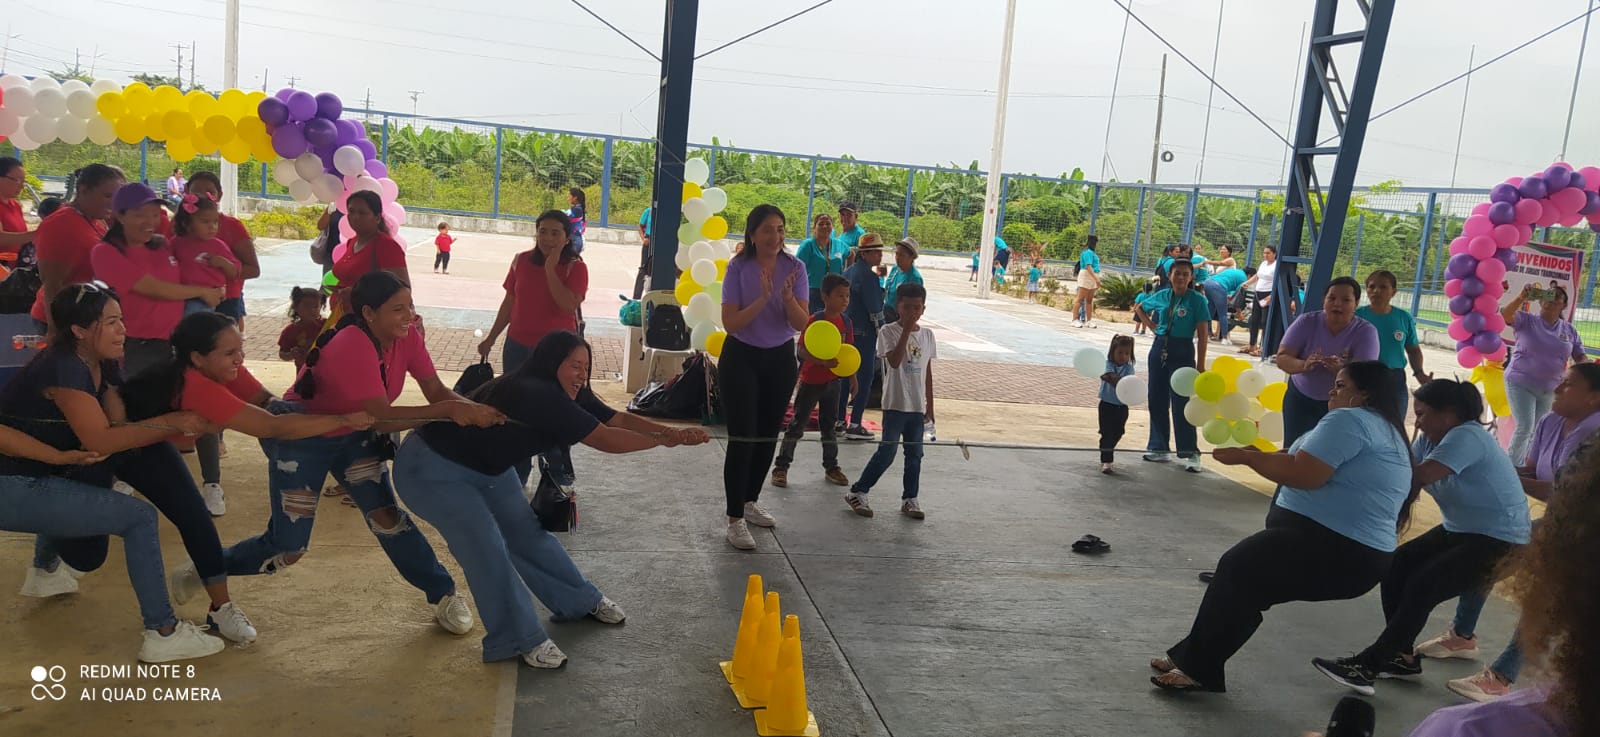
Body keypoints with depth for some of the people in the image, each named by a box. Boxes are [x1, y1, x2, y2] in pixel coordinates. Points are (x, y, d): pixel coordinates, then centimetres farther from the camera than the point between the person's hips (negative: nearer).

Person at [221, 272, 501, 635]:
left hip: (354, 436, 6)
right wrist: (449, 410, -47)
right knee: (287, 548, -1)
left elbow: (437, 391, -19)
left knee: (385, 515, -8)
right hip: (302, 439, -5)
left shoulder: (407, 336, -15)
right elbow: (382, 416, -41)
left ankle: (443, 595, 0)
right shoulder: (352, 346, -35)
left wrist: (474, 408, -38)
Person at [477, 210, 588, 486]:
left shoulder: (575, 267, -8)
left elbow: (568, 304, -24)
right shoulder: (522, 261, 2)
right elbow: (509, 302, 11)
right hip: (518, 347, 4)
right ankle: (517, 471, 25)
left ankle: (557, 471, 20)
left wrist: (551, 269, -22)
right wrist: (491, 338, 13)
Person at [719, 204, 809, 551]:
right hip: (742, 357, -4)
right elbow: (730, 323, -18)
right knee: (743, 438, -8)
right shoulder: (738, 268, -13)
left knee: (768, 435, 15)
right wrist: (763, 299, -30)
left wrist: (788, 296, -29)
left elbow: (801, 323, -11)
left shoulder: (795, 268, -7)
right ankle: (735, 519, -2)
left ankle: (749, 501, 34)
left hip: (780, 359, 4)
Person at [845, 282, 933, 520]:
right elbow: (894, 361, -23)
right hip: (895, 404, -5)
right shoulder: (888, 331, -7)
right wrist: (906, 332, -23)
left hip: (918, 406, 5)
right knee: (887, 452, -5)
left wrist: (930, 405, 11)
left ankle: (910, 499, 21)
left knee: (915, 454, 10)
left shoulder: (927, 334, 7)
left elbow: (927, 371, 12)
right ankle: (858, 492, 7)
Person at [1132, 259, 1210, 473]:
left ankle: (1190, 453, 0)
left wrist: (1200, 366, -12)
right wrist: (1153, 326, 10)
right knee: (1157, 401, 9)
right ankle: (1159, 448, 20)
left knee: (1181, 403, -6)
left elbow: (1202, 335, -8)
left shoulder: (1197, 300, -7)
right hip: (1160, 348, 5)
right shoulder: (1162, 296, 5)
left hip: (1182, 352, -5)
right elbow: (1139, 308, 24)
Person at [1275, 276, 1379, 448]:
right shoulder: (1306, 322, -14)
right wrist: (1303, 365, -43)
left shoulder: (1366, 332, -17)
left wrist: (1341, 370, -51)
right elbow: (1282, 358, -20)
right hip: (1300, 397, 1)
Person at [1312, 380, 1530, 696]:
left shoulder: (1466, 437, -24)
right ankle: (1402, 657, 7)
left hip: (1499, 542, -9)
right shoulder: (1433, 439, 6)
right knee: (1395, 568, -3)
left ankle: (1366, 667, -16)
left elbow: (1416, 478, -34)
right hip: (1459, 531, 9)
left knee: (1421, 587, -20)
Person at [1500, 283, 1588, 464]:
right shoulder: (1526, 321, -5)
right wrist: (1522, 297, -38)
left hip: (1550, 389, 5)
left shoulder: (1570, 331, 6)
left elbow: (1580, 357, 4)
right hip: (1521, 383, -4)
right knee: (1525, 428, -15)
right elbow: (1504, 315, -24)